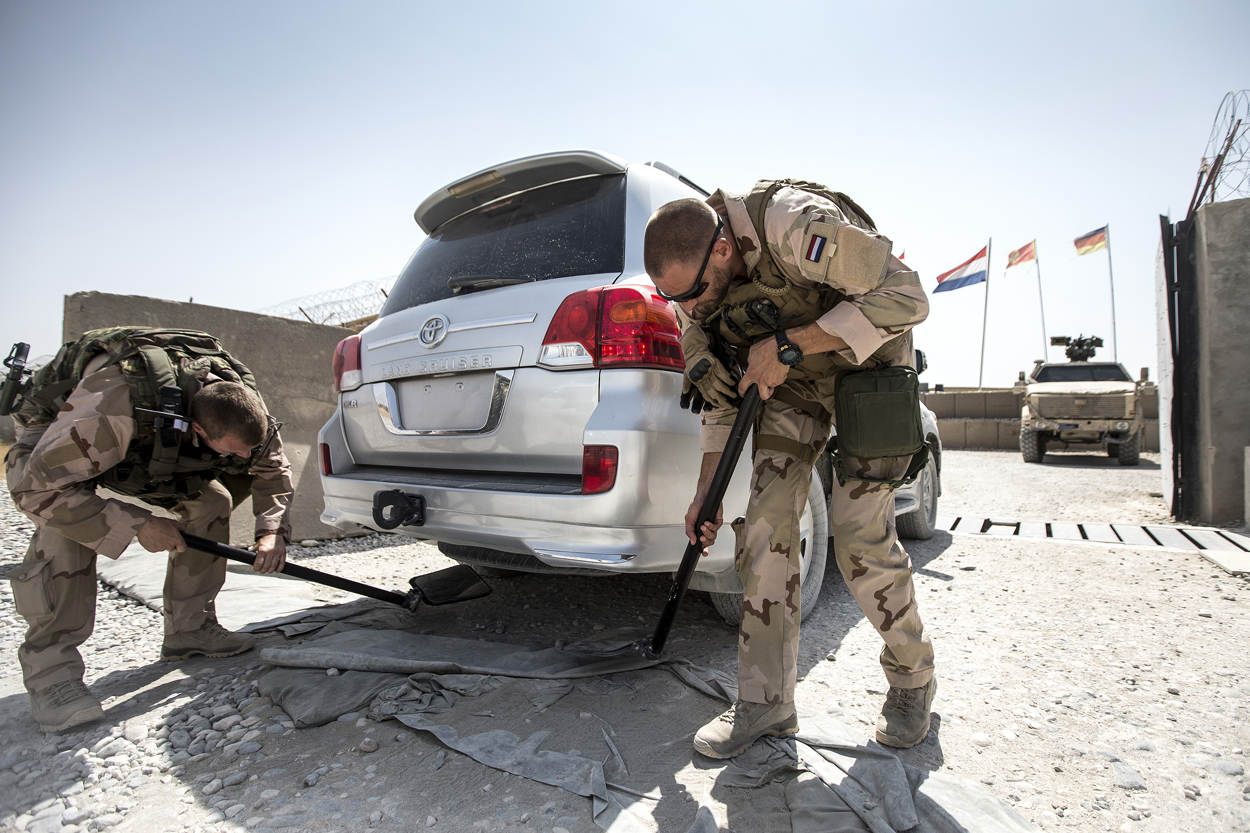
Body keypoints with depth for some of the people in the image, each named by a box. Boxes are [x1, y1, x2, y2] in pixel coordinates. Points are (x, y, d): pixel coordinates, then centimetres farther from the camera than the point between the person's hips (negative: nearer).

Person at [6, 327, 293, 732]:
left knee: (211, 501, -11)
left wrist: (271, 530, -24)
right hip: (51, 434, -5)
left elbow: (273, 467, -10)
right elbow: (39, 486, -38)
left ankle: (189, 628, 1)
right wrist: (135, 525, -37)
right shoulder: (116, 401, -46)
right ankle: (49, 668, -18)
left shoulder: (238, 402, -27)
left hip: (152, 446, 5)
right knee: (64, 534, -31)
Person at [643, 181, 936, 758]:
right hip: (789, 383, 5)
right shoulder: (695, 289, -10)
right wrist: (706, 491, 2)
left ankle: (912, 679, 18)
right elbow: (722, 392, 1)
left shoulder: (794, 224, -32)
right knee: (764, 526, -7)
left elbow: (906, 298, -26)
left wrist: (789, 344, -32)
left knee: (859, 538, -10)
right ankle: (766, 701, 5)